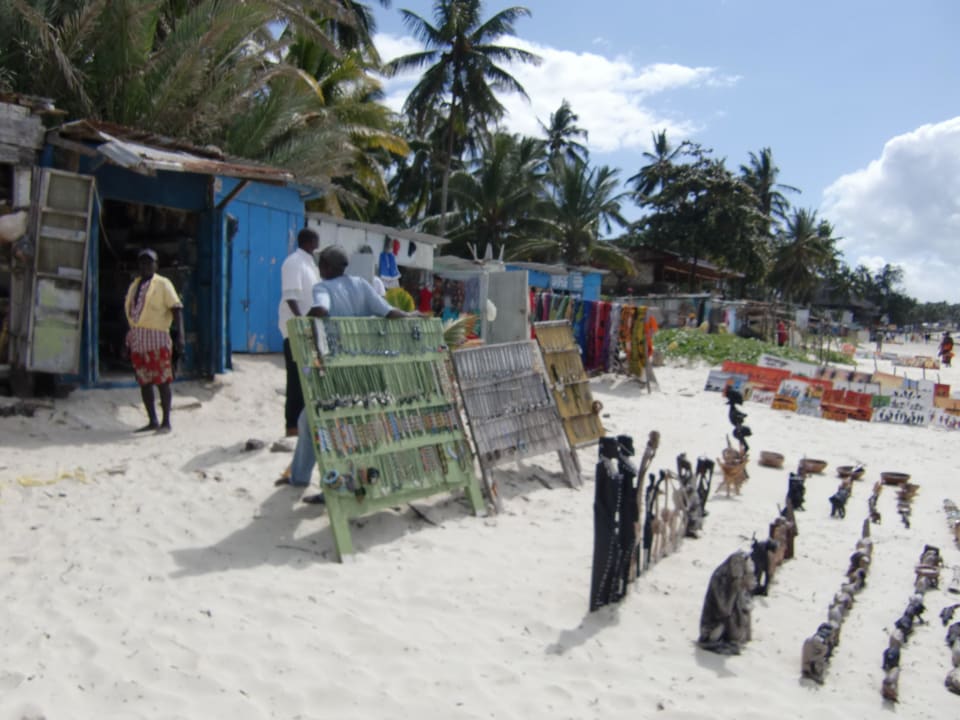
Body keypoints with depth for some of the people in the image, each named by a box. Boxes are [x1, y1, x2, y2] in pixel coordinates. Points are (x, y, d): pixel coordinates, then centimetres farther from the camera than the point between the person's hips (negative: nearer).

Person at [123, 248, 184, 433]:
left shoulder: (163, 284, 0)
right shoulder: (134, 286, 19)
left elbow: (177, 309, -8)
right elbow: (131, 313, 22)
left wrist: (180, 336, -18)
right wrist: (128, 338, 18)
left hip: (156, 337, -6)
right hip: (137, 339, 7)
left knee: (162, 381, -5)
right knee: (144, 382, 7)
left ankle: (166, 422, 1)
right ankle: (152, 421, 14)